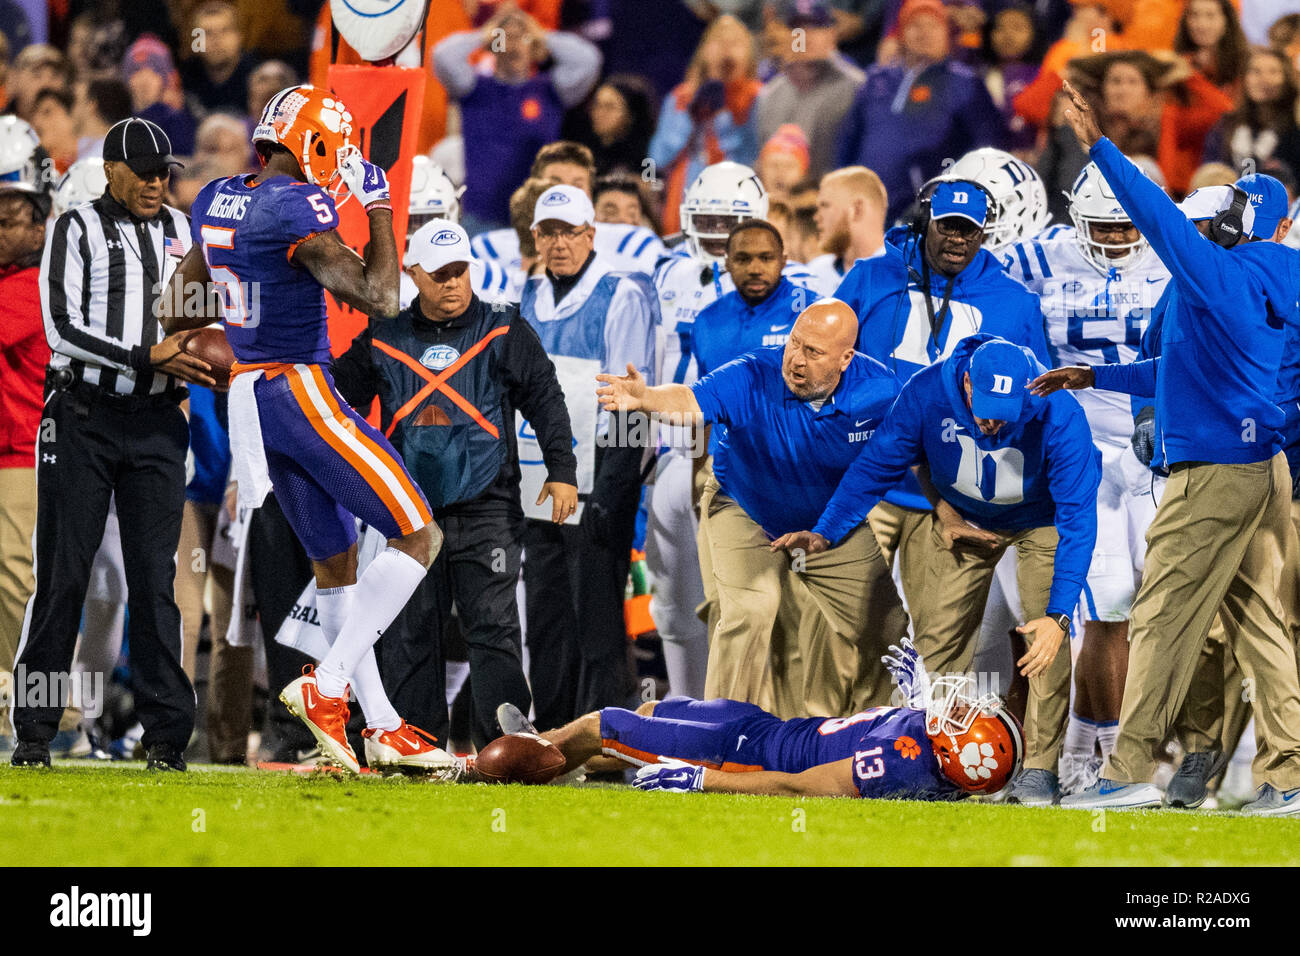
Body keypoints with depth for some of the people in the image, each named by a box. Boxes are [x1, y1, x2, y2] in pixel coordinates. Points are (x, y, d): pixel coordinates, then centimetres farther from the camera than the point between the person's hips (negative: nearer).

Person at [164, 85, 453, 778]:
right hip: (300, 391, -9)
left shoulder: (216, 202, 8)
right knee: (418, 536, -5)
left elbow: (178, 313, 18)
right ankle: (326, 688, -12)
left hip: (250, 396, 9)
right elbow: (378, 298, -23)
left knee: (335, 560, 15)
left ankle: (383, 728, 17)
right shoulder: (296, 209, -19)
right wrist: (379, 210, -11)